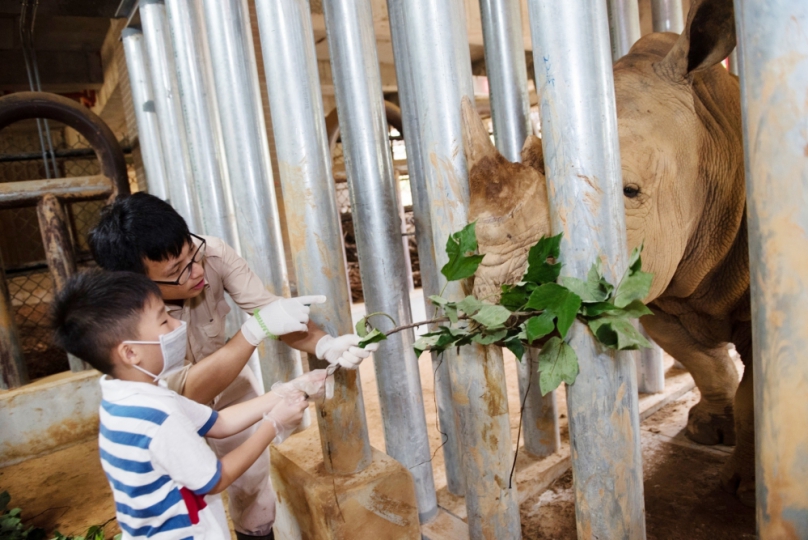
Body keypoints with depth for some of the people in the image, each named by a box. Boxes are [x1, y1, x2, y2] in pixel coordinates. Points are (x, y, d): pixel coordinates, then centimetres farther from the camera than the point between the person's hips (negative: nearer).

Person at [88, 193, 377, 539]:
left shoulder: (212, 252, -30)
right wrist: (257, 329, -51)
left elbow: (267, 307, -28)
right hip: (167, 403, -3)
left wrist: (326, 346, -45)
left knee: (253, 474, 11)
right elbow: (187, 392, -41)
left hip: (226, 374, 3)